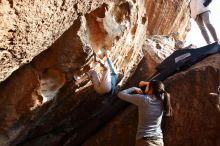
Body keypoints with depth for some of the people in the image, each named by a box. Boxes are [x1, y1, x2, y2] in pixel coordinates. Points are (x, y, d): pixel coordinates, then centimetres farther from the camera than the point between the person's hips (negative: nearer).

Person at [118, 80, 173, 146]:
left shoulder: (143, 99, -9)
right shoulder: (161, 100, 4)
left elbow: (120, 94, 0)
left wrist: (134, 89, 14)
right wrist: (147, 84, 27)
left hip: (144, 141, -5)